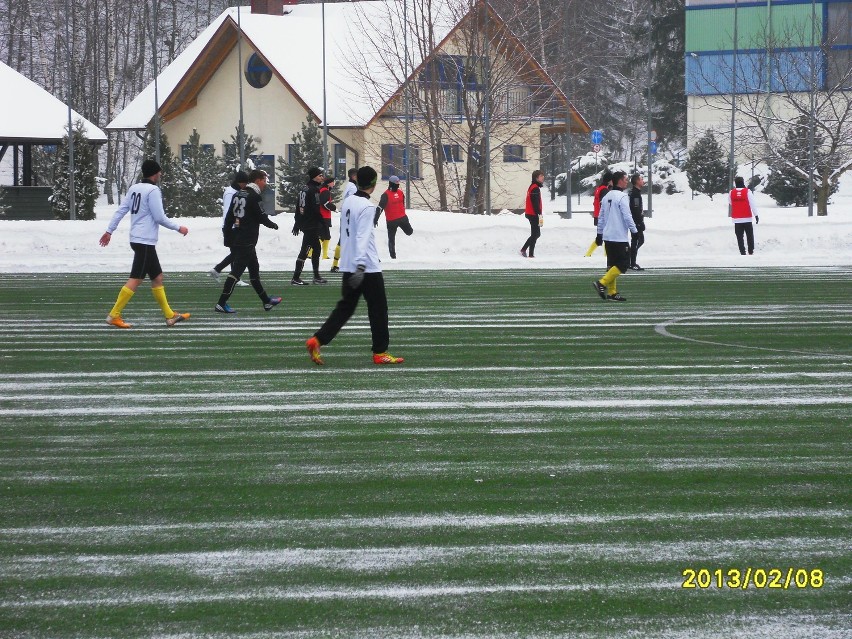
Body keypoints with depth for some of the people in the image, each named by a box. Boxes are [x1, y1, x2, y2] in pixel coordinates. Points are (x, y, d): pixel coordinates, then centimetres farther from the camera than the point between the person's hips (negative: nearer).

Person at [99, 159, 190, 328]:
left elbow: (120, 211, 9)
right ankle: (114, 316, -13)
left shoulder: (133, 188, 10)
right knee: (136, 279, -9)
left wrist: (109, 231, 13)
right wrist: (178, 228, -2)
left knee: (157, 277, 14)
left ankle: (170, 315, 19)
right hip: (145, 241, -9)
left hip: (137, 239, 9)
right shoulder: (153, 190, -13)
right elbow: (160, 217, -14)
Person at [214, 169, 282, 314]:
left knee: (254, 269, 18)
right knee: (237, 271, -10)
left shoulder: (237, 195, 12)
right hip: (247, 242, -9)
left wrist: (228, 238, 17)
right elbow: (262, 218, -8)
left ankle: (266, 301, 29)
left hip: (235, 240, 9)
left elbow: (228, 218, 14)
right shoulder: (255, 197, -12)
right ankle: (221, 304, -15)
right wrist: (273, 225, 12)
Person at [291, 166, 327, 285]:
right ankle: (296, 278, -10)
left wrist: (297, 224, 22)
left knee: (316, 248, 18)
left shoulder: (304, 188, 13)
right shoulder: (313, 189, -16)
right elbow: (316, 209, -20)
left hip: (304, 223, 10)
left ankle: (317, 276, 24)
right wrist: (323, 222, -11)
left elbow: (298, 207, 18)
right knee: (305, 250, -9)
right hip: (312, 225, -10)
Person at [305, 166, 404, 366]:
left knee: (345, 307, 11)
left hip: (348, 266, 8)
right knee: (378, 309, 5)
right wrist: (361, 266, -29)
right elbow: (362, 237, -24)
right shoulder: (367, 207, -16)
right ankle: (380, 353, 10)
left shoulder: (348, 202, 9)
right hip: (368, 267, -8)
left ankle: (317, 341, -2)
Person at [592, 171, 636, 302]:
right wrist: (635, 231, -6)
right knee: (623, 264, -4)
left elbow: (601, 217, 15)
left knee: (612, 264, 12)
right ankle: (602, 283, -15)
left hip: (607, 236, 8)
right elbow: (627, 217, -16)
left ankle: (611, 292, 9)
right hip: (620, 237, -8)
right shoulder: (622, 197, -12)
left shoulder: (606, 197, 12)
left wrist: (600, 234, 20)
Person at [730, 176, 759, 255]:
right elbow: (752, 204, -8)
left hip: (737, 219, 1)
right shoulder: (747, 192, -8)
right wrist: (756, 215, -2)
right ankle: (751, 252, 15)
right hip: (747, 219, -1)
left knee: (739, 237, 5)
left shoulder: (732, 192, -2)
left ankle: (742, 252, -1)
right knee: (750, 236, 13)